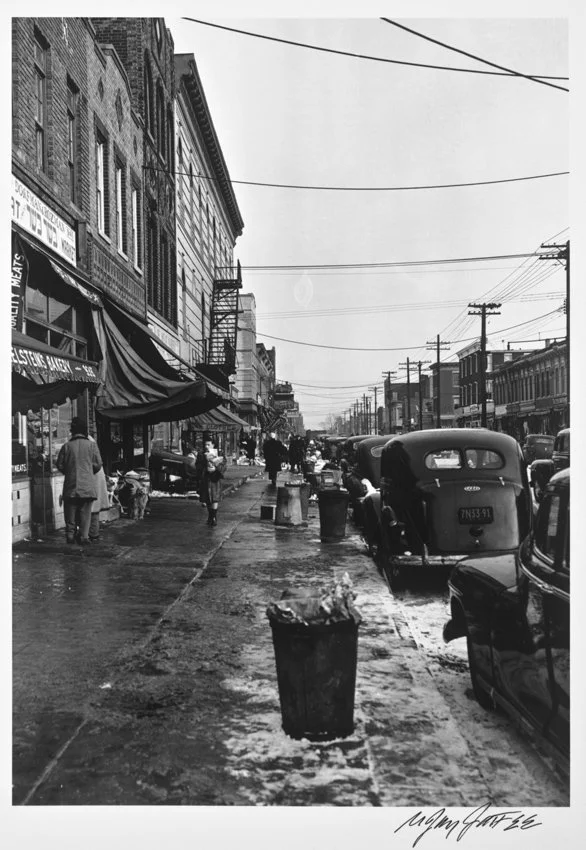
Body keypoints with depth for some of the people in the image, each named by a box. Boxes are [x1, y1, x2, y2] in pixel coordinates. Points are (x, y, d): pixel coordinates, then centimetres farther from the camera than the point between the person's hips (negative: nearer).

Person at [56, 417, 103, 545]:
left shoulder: (66, 446, -1)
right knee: (85, 512, 4)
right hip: (88, 485, -1)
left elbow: (59, 465, 4)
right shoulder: (91, 445, -3)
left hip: (71, 485, 1)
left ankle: (70, 534, 15)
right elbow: (98, 465, -1)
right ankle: (84, 536, 1)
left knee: (70, 510, 12)